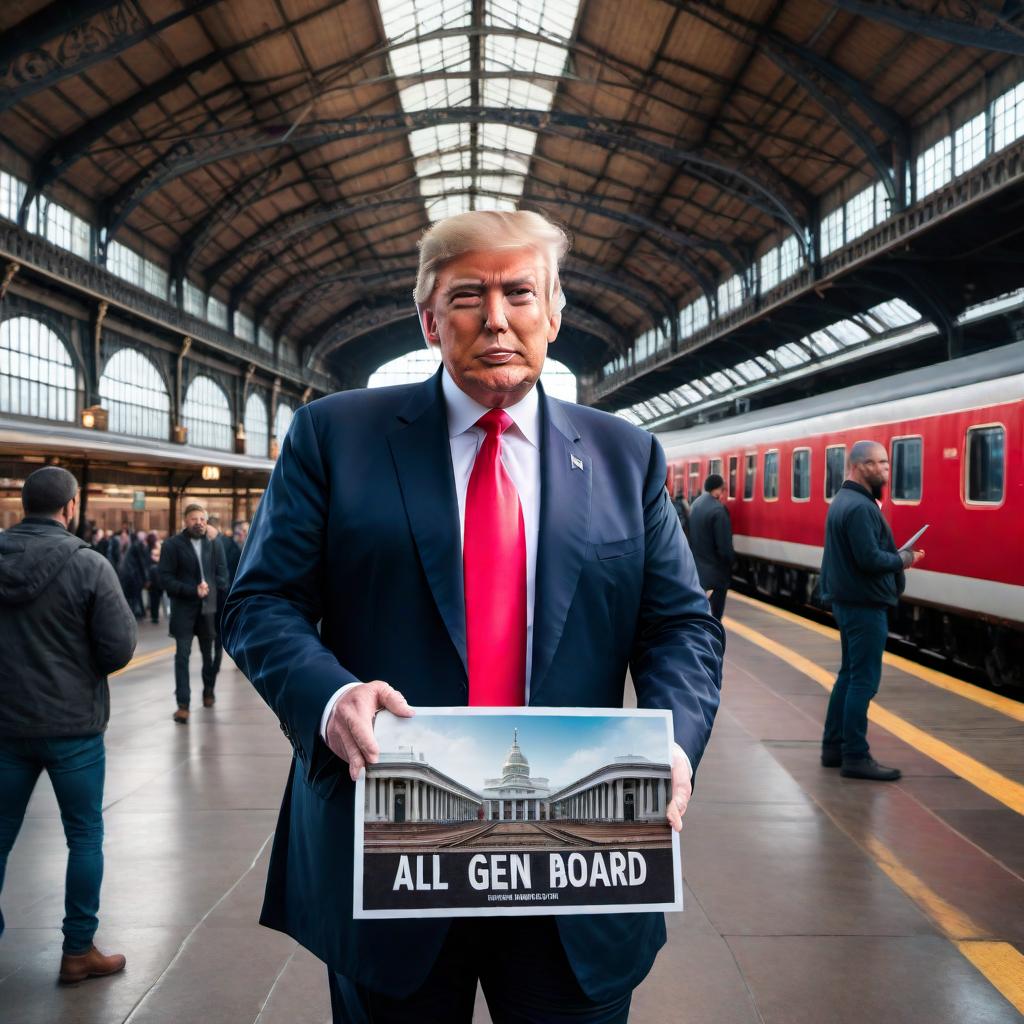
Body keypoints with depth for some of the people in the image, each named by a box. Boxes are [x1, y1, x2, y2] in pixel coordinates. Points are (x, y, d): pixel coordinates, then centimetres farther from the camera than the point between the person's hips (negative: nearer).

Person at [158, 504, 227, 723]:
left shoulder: (214, 544, 5)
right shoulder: (172, 545, -4)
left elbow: (222, 575, 8)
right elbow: (165, 578, -10)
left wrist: (209, 589, -11)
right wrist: (193, 590, -18)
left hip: (209, 607, 3)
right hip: (184, 608, -3)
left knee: (209, 653, 14)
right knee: (183, 656, -7)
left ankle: (208, 692, 34)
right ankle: (183, 704, -5)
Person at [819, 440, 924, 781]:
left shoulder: (844, 501, 14)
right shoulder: (860, 507, -19)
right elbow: (871, 560, -25)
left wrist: (896, 556, 7)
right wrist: (904, 559, -9)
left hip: (847, 600, 11)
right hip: (865, 604, -11)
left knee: (849, 674, 16)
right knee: (863, 680, -6)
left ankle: (834, 746, 23)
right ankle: (855, 756, -1)